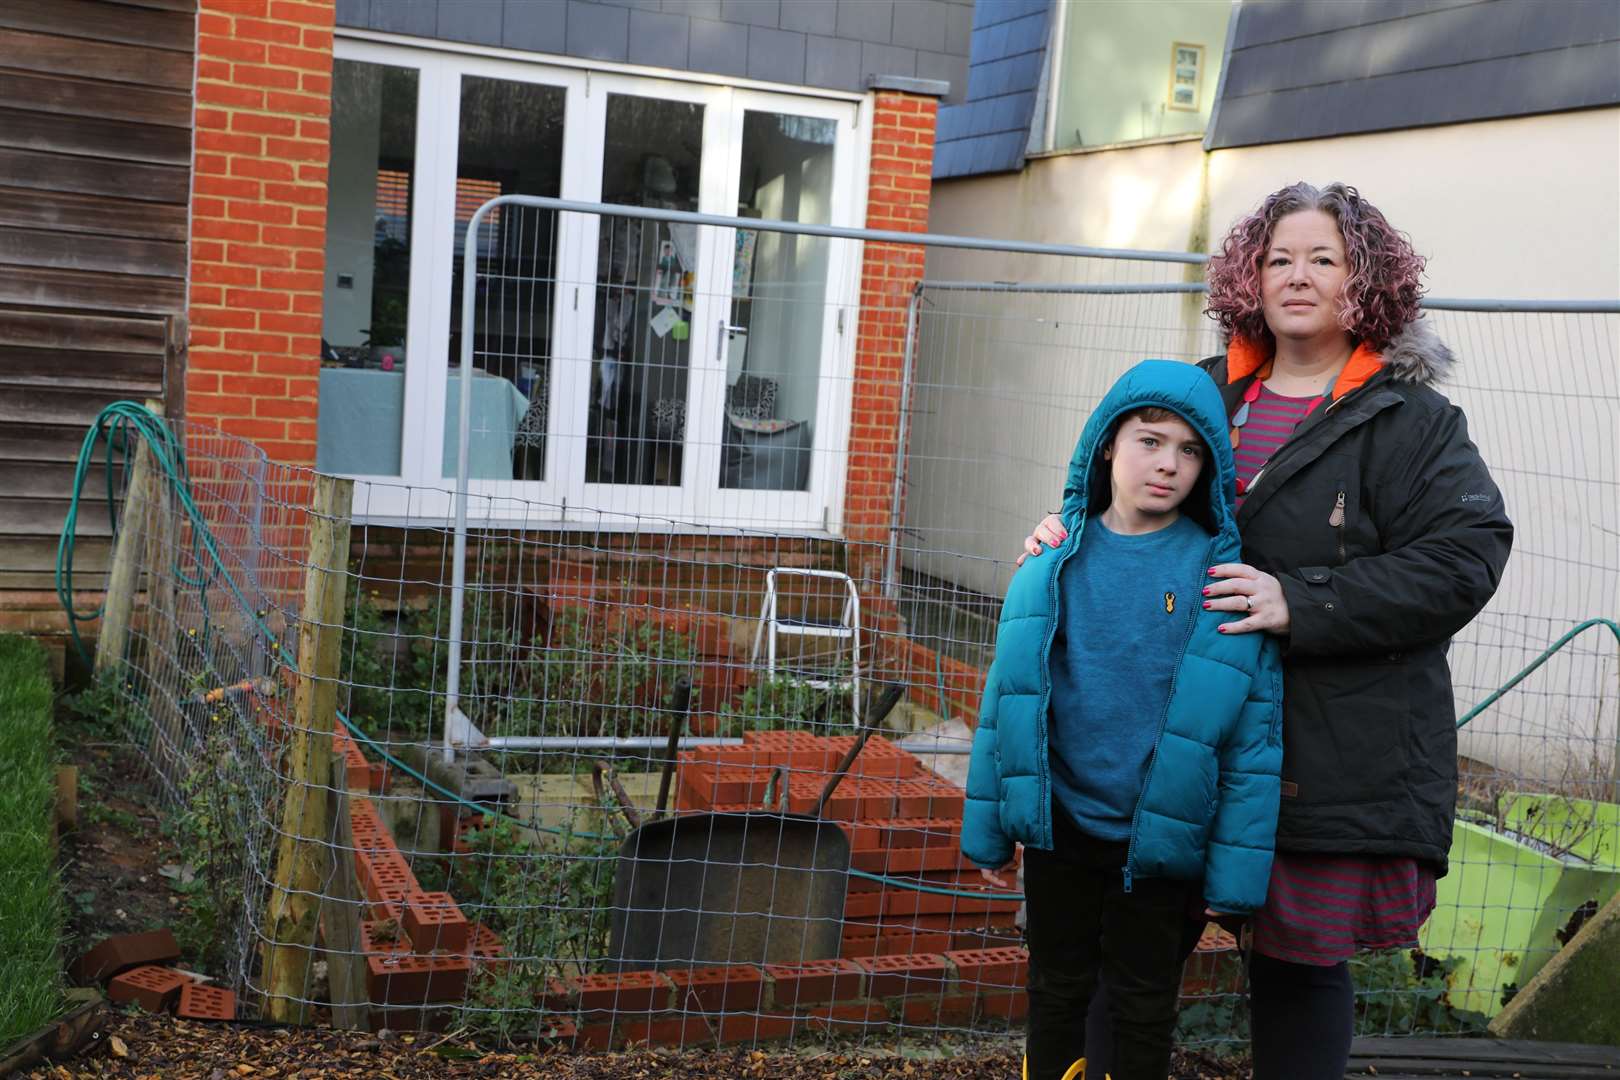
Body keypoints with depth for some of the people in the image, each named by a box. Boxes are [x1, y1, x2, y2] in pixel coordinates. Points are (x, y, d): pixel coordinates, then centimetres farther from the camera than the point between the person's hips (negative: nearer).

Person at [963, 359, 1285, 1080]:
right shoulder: (1055, 562, -5)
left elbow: (1254, 734, -9)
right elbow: (1006, 702, 2)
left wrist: (1234, 873, -8)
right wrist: (988, 829, 4)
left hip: (1159, 841, -2)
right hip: (1058, 826, 2)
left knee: (1144, 1005, 16)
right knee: (1056, 990, 19)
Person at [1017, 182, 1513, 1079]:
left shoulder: (1410, 421, -3)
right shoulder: (1210, 396, 12)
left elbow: (1463, 559, -13)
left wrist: (1301, 603, -20)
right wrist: (1075, 528, 3)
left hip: (1332, 753, -4)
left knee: (1299, 962, 5)